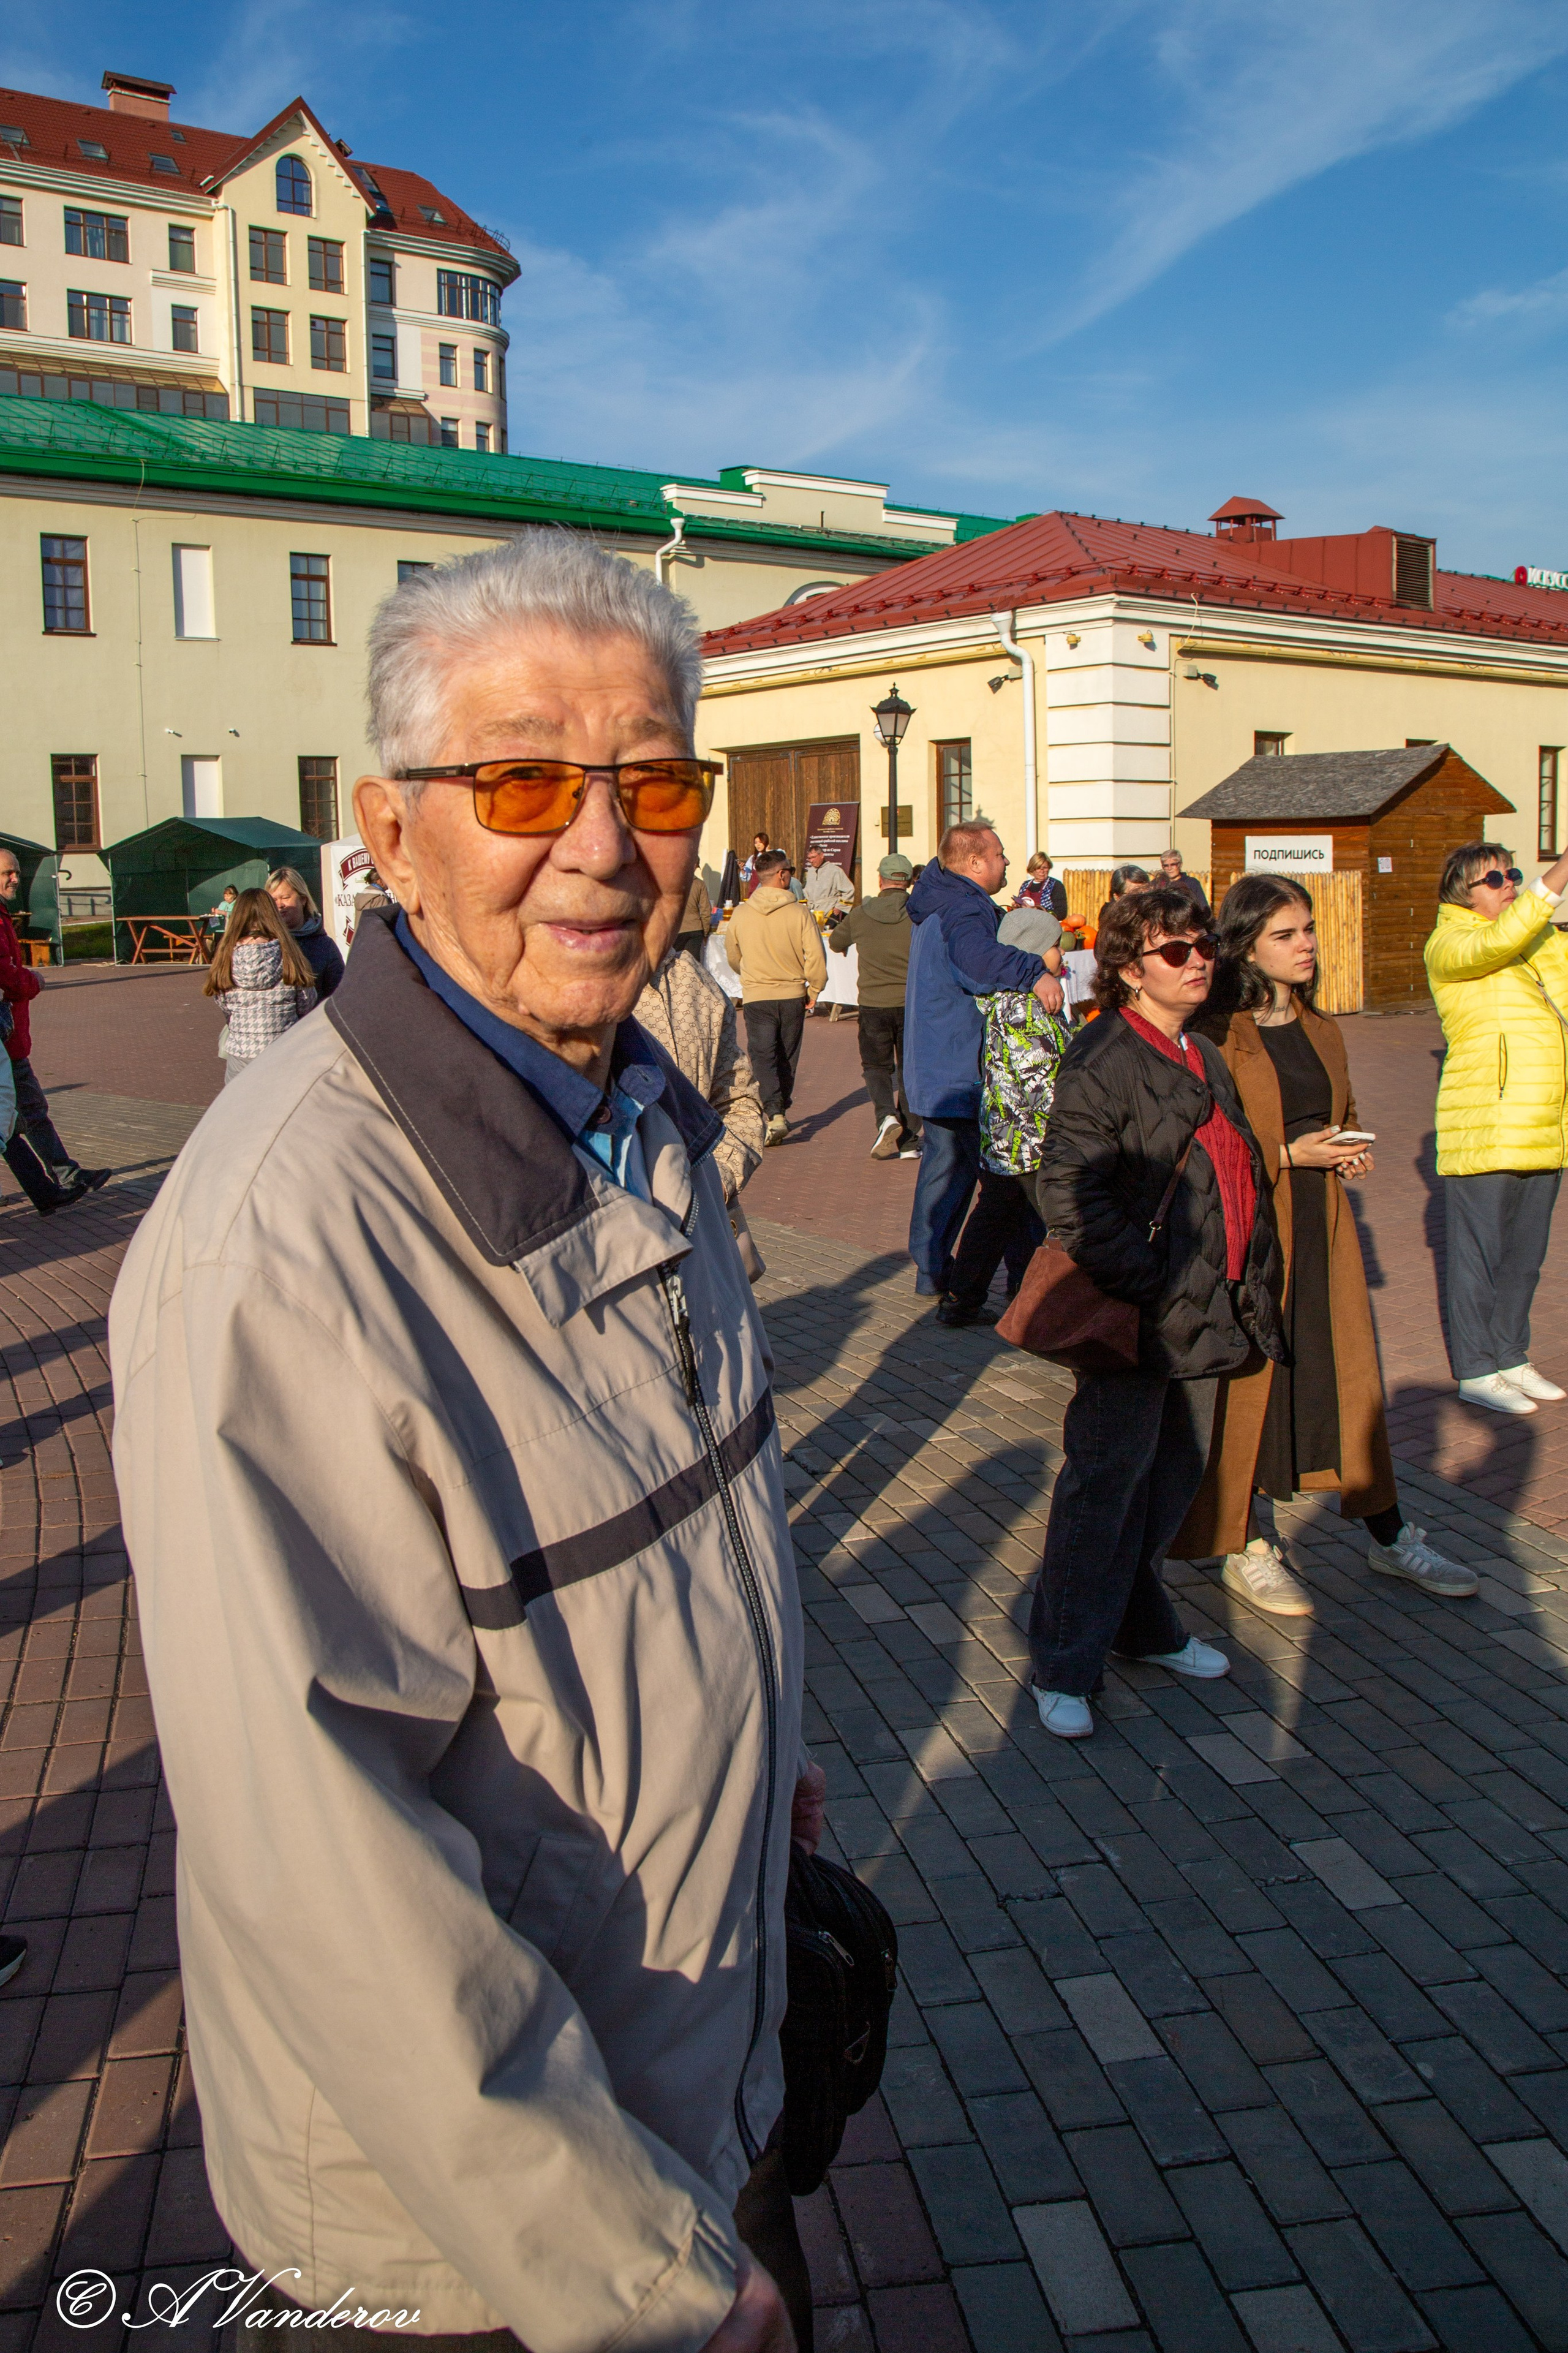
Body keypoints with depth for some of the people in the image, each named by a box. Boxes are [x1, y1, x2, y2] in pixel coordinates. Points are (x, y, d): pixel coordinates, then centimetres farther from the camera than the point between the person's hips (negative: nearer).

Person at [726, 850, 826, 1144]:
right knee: (787, 1057, 16)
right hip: (793, 996, 1)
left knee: (763, 1056, -2)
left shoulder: (741, 913, -3)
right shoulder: (799, 912, -9)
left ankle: (774, 1115, -19)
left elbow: (732, 957, 11)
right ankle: (781, 1111, 27)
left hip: (756, 998, 0)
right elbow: (816, 957, -12)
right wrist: (813, 991, 4)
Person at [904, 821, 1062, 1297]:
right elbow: (975, 954, -41)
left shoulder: (939, 905, 15)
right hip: (966, 1074, -10)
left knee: (944, 1164, 16)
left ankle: (931, 1269, 21)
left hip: (934, 1074, 10)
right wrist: (1034, 971, -48)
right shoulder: (964, 910, -19)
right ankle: (1026, 1274, 9)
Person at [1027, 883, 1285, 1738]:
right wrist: (1153, 1284, -20)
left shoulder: (1207, 1059, 15)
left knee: (1173, 1479, 17)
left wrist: (1250, 1293, 14)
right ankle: (1063, 1666, 12)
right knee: (1105, 1484, -1)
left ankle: (1140, 1622, 36)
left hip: (1205, 1316, 8)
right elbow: (1070, 1194, -20)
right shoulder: (1102, 1059, -12)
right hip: (1136, 1324, -8)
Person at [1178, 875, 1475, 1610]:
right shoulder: (1216, 1035, -11)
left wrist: (1350, 1153, 3)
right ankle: (1243, 1549, 17)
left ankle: (1389, 1536, 26)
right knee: (1246, 1378, 2)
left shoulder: (1322, 1031, 12)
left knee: (1350, 1370, 12)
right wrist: (1285, 1154, -16)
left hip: (1321, 1224, 7)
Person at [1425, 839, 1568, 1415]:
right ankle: (1474, 1372, 9)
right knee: (1479, 1253, -1)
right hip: (1485, 1127, -7)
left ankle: (1510, 1358, 25)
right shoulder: (1450, 946, -6)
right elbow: (1500, 942, -27)